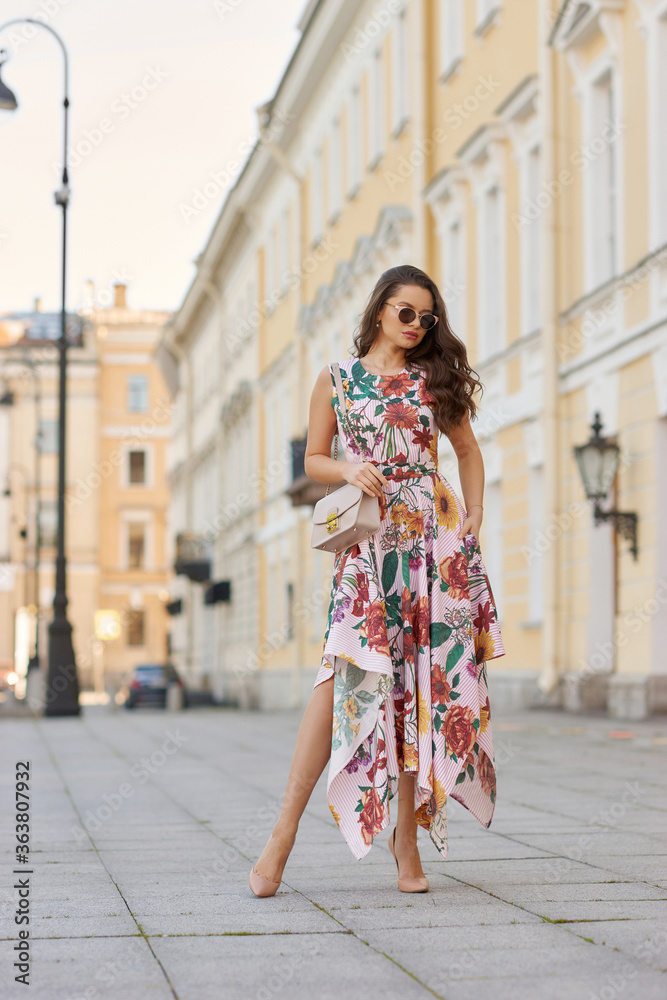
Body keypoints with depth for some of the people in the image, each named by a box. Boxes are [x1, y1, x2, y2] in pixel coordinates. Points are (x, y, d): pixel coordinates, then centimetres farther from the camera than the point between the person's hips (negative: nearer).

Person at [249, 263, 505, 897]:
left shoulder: (436, 378, 14)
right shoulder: (336, 379, 10)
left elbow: (468, 450, 22)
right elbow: (313, 460, 12)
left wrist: (474, 514, 8)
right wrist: (350, 471, -9)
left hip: (437, 534, 2)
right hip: (369, 536, -2)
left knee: (422, 676, -2)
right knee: (348, 668, -16)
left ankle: (407, 830, 6)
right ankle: (285, 831, -14)